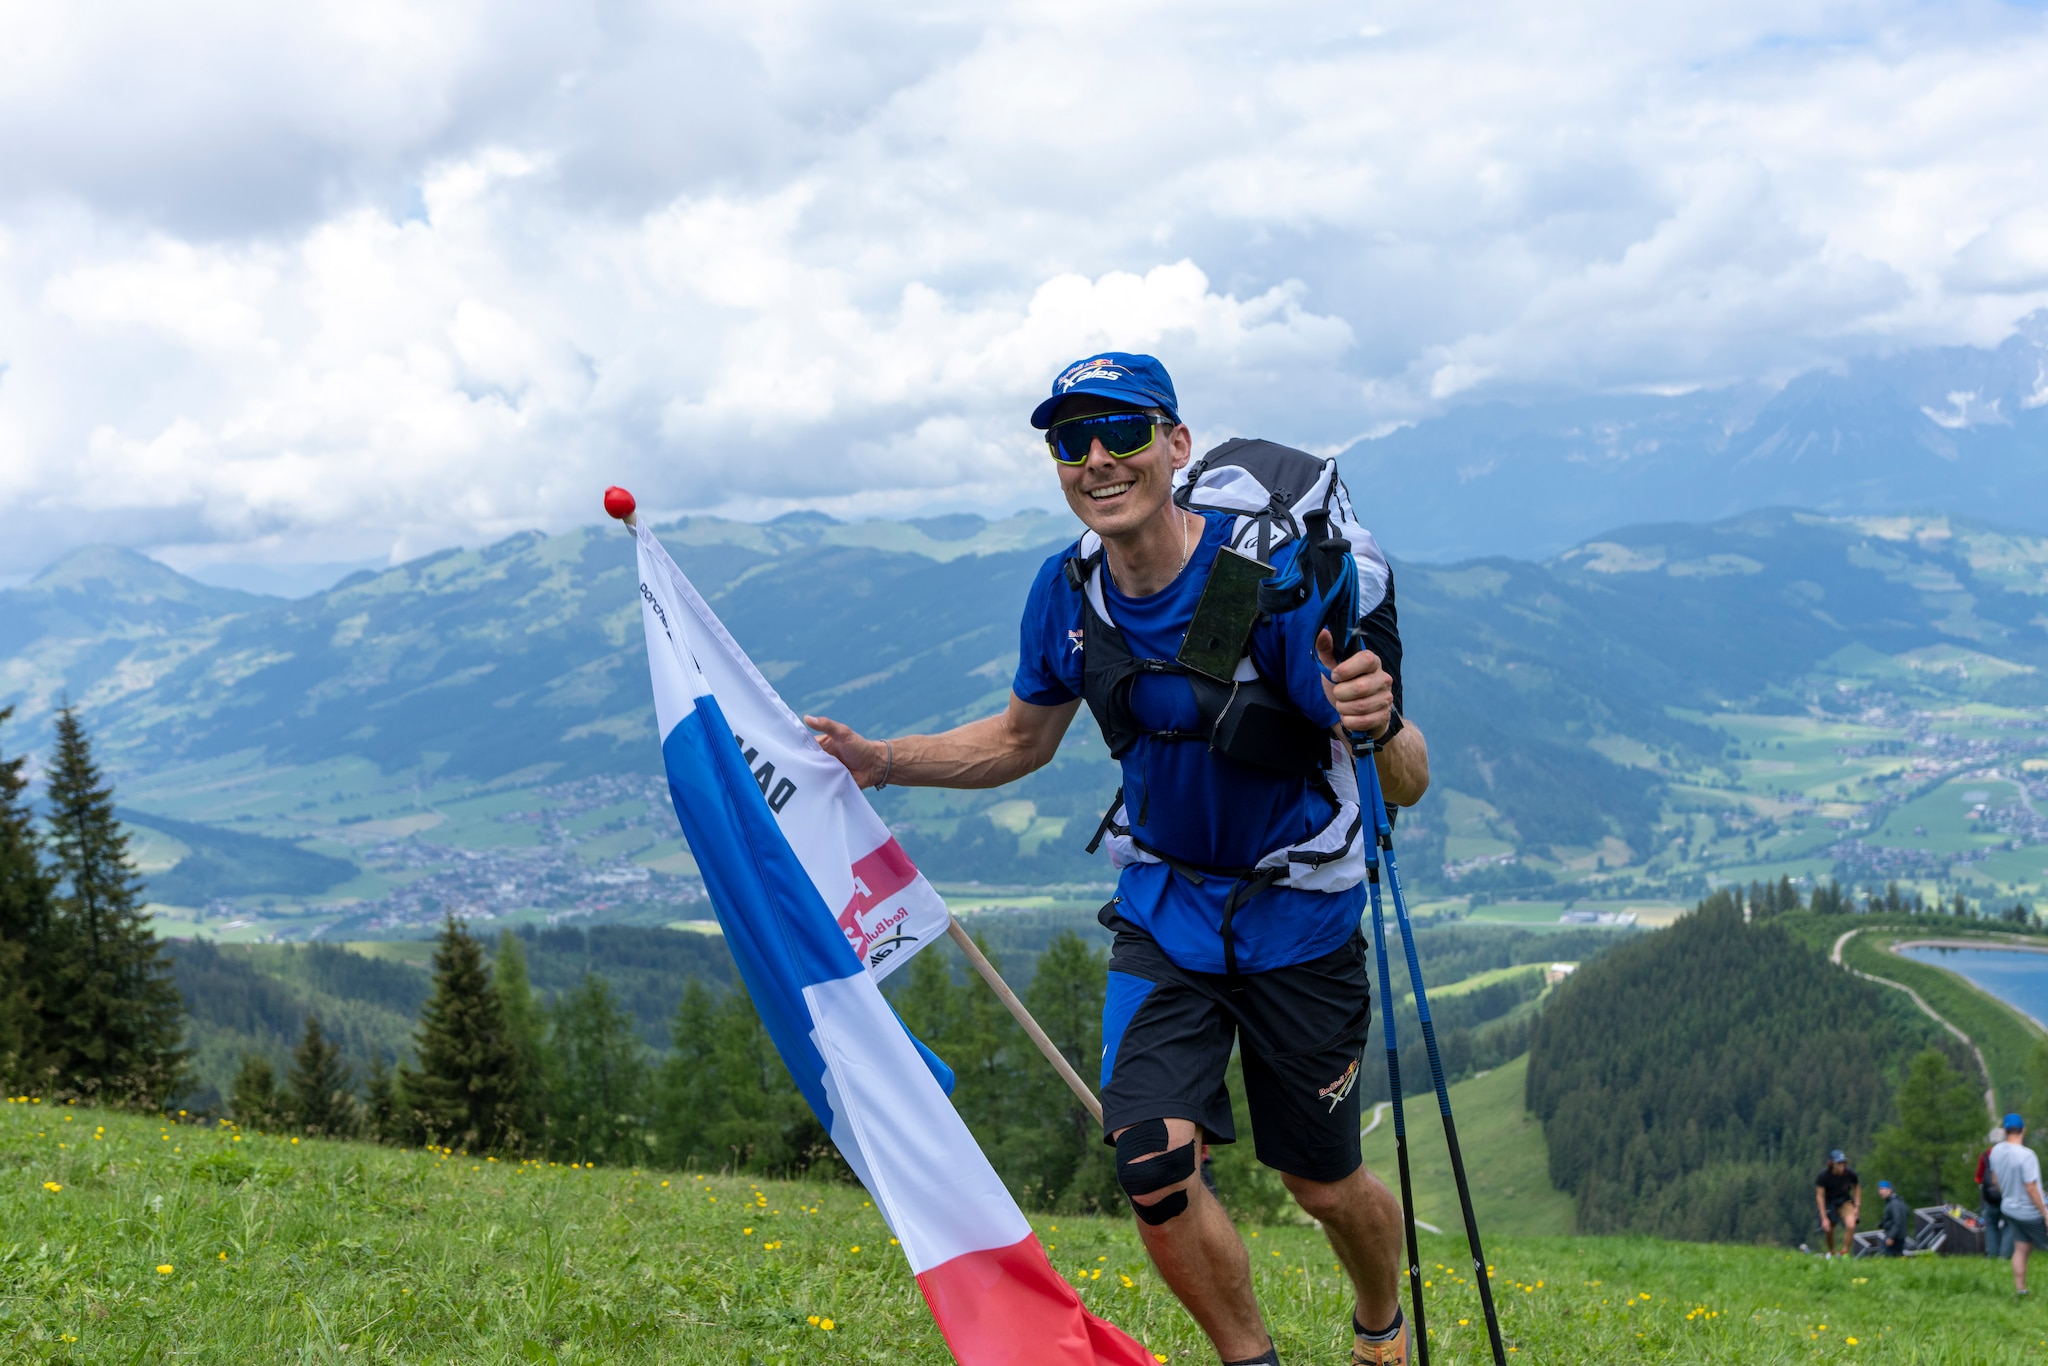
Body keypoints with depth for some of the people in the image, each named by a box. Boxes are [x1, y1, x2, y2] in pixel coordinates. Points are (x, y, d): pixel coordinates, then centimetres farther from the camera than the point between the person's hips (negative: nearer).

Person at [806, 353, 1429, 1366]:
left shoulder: (1279, 573, -23)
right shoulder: (1068, 591, -9)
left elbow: (1409, 787, -23)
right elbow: (1022, 739, 12)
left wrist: (1378, 724, -46)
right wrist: (882, 761, -2)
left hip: (1299, 910, -3)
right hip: (1165, 904, 3)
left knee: (1323, 1184, 9)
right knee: (1151, 1164, -15)